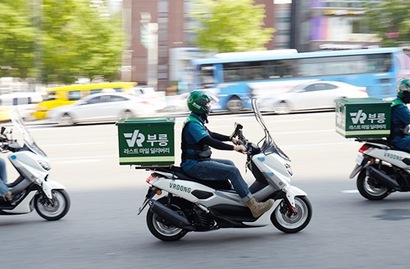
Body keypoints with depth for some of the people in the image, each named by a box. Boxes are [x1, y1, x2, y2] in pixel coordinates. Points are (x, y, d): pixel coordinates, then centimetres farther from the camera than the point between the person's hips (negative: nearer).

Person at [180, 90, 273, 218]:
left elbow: (210, 135, 27)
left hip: (200, 161, 11)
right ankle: (254, 207, -21)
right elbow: (210, 142, -28)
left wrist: (231, 138, 17)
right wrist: (234, 147, -28)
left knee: (229, 164, 22)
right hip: (194, 165, -11)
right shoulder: (193, 124, -19)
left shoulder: (196, 121, 14)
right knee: (232, 171, -19)